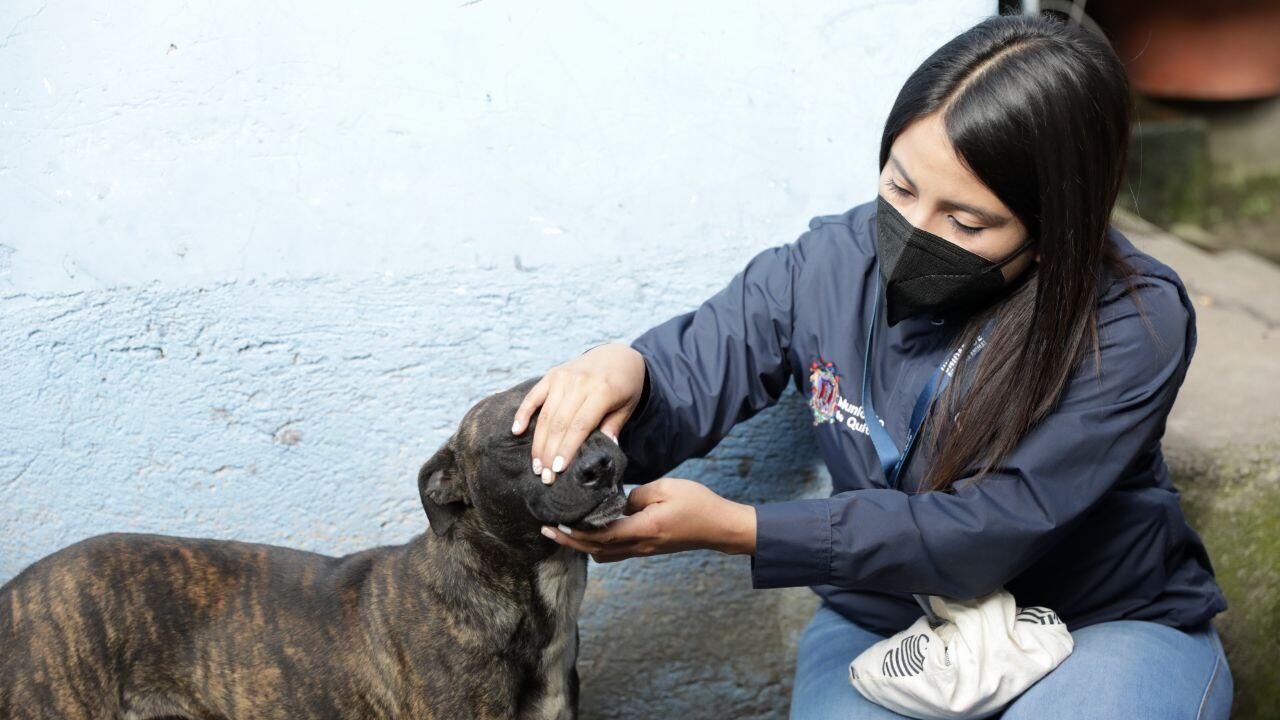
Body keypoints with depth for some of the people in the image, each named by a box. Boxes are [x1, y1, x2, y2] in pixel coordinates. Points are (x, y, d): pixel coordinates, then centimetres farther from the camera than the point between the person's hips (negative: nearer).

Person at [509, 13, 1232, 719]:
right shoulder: (831, 265, -10)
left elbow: (988, 533, -27)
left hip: (1106, 623, -1)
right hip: (886, 620, 2)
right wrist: (623, 372, -37)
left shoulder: (1134, 324, -23)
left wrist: (732, 527, -32)